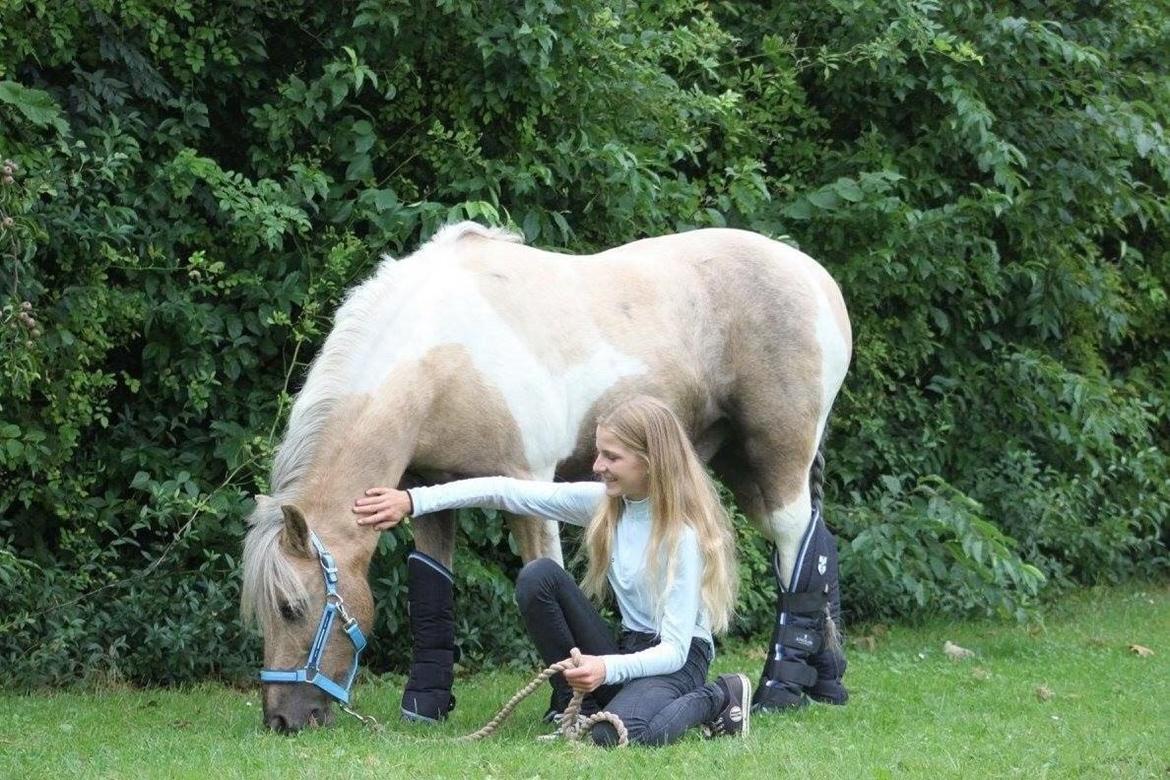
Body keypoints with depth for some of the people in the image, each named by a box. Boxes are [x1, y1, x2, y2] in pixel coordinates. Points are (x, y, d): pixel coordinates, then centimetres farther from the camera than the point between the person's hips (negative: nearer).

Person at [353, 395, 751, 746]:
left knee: (617, 734, -38)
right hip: (627, 651, 6)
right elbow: (509, 491, -8)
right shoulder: (603, 503, -4)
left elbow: (673, 651, -24)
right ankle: (576, 703, -3)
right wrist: (413, 500, -15)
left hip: (677, 661, -6)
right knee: (538, 576, -15)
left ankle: (716, 698, -7)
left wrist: (608, 668, -41)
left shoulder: (684, 534, -22)